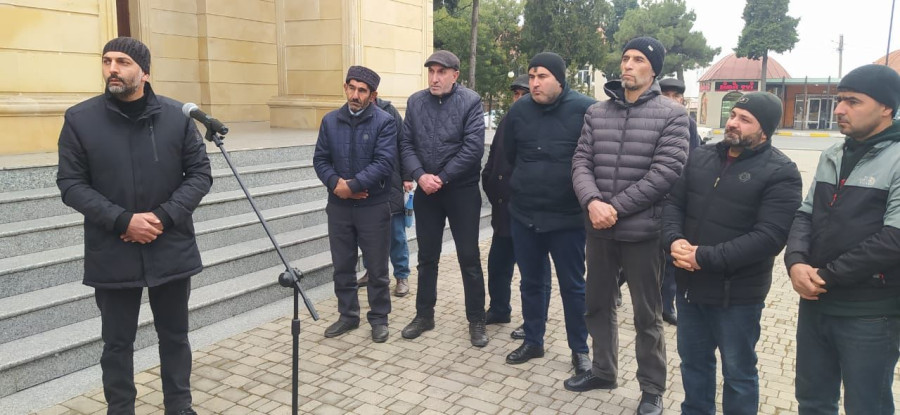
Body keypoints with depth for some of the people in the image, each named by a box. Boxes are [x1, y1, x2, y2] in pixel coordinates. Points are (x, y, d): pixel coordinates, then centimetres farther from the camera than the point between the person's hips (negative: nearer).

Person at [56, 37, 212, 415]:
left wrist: (164, 217, -14)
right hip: (111, 254, -1)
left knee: (174, 336, 15)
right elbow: (70, 184, -4)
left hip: (172, 250, 1)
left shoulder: (177, 115, -1)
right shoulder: (79, 118, -3)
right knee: (117, 343, 12)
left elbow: (200, 174, -1)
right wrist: (123, 221, -16)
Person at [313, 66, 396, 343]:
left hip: (373, 207, -4)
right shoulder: (330, 121, 6)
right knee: (342, 265, 13)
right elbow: (320, 159, 5)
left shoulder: (385, 122, -7)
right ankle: (348, 315, 28)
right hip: (338, 206, 4)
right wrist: (336, 183, -14)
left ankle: (379, 318, 22)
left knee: (377, 268, 6)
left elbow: (384, 163, -17)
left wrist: (351, 186, -20)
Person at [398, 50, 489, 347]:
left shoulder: (470, 101, -7)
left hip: (462, 190, -3)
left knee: (469, 258, 4)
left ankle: (476, 320, 18)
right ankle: (424, 314, 28)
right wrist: (420, 176, -14)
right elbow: (406, 144, 2)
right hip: (425, 191, 4)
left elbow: (473, 147, -15)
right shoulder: (415, 102, 5)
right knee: (427, 257, 13)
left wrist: (443, 178, -16)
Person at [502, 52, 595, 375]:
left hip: (568, 217, -3)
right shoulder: (518, 110, 2)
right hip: (523, 215, 4)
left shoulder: (585, 109, -11)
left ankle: (579, 349, 25)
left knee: (573, 286, 9)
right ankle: (532, 342, 32)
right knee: (531, 283, 16)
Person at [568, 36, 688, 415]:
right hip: (598, 228, 5)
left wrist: (616, 207, -17)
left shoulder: (672, 115, -5)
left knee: (647, 316, 8)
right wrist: (592, 202, -17)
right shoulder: (596, 112, 8)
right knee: (598, 305, 18)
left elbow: (665, 172, -13)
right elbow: (581, 163, 2)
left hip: (642, 230, -4)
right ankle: (603, 371, 38)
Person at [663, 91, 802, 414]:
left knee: (738, 372, 13)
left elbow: (769, 237, -21)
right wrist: (673, 240, -14)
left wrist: (705, 257, -23)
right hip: (689, 283, 6)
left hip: (737, 292, -5)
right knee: (693, 360, 22)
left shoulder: (781, 173, -13)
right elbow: (673, 202, 7)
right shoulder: (700, 157, 6)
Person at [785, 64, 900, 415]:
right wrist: (796, 261, -9)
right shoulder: (832, 156, 10)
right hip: (815, 302, 6)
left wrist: (826, 275, -16)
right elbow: (805, 214, 9)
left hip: (870, 314, -6)